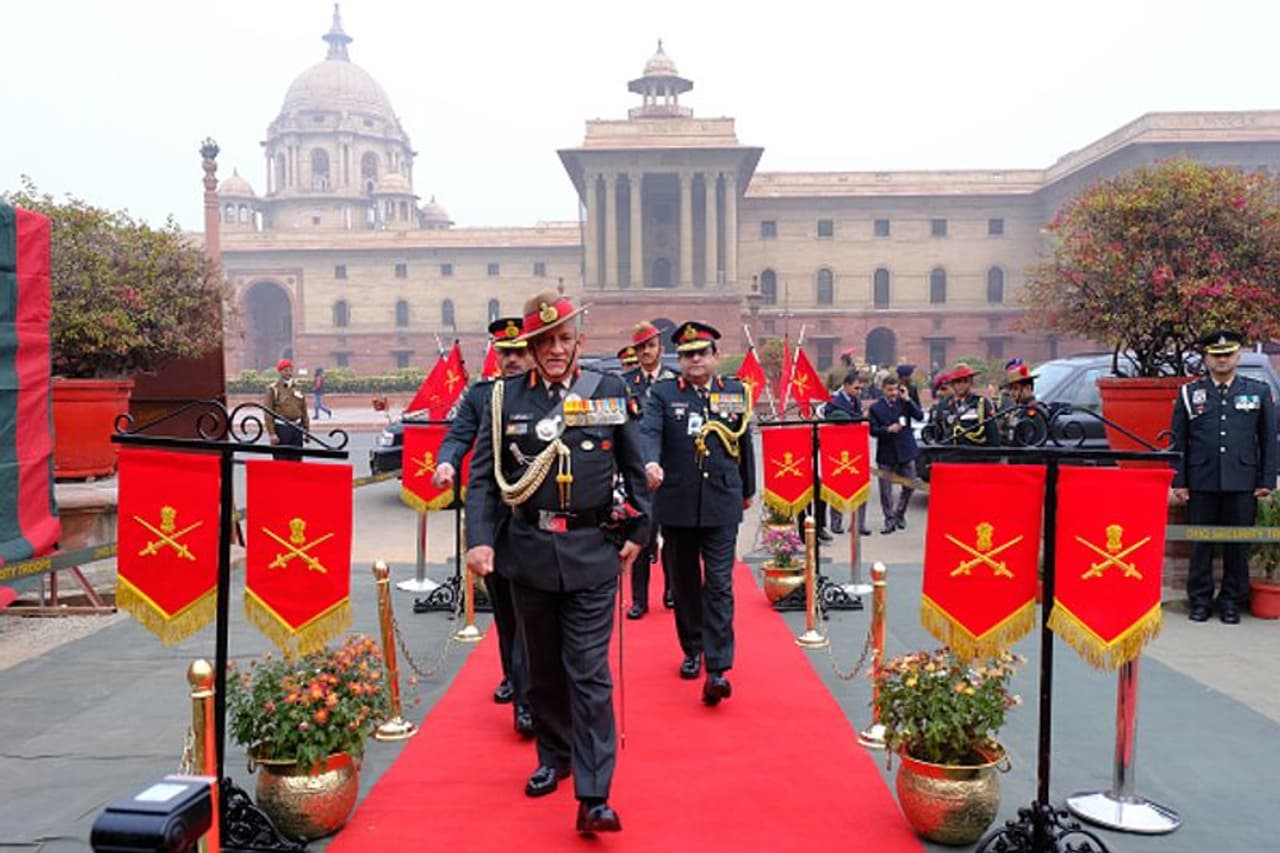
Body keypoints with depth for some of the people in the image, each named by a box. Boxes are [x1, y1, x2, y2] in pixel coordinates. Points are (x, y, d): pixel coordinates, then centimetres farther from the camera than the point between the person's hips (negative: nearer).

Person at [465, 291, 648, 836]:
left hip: (591, 551, -2)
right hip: (528, 551, 2)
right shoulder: (506, 397, 2)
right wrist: (480, 539, -10)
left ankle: (593, 797, 1)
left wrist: (637, 531, 4)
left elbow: (634, 467, 8)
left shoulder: (608, 392, 2)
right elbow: (483, 475, 1)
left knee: (589, 672, -3)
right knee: (543, 667, 16)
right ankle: (554, 758, 37)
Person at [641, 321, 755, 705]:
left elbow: (744, 442, 14)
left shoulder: (735, 392, 7)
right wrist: (651, 463, -36)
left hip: (721, 504, 0)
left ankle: (717, 669, -5)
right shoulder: (662, 393, 1)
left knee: (719, 585, -4)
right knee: (685, 583, 14)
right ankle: (692, 651, 32)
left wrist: (748, 489, 20)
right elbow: (649, 432, -15)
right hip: (677, 504, 0)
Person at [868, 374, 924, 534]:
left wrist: (907, 400, -14)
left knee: (909, 486, 7)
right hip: (886, 454, -2)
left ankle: (899, 514, 27)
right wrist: (888, 429, -20)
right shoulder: (876, 407, -1)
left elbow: (920, 416, -8)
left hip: (906, 451, 2)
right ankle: (889, 520, 12)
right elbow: (873, 430, -4)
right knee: (886, 490, 1)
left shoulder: (904, 402, 3)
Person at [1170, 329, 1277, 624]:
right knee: (1200, 544, 5)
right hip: (1201, 483, 0)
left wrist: (1267, 481, 2)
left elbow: (1269, 440, 8)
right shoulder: (1189, 393, 6)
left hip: (1242, 483, 0)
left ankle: (1231, 602, 17)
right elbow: (1178, 441, 6)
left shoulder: (1259, 391, 8)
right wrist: (1179, 481, 1)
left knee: (1238, 545, 5)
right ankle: (1200, 600, 15)